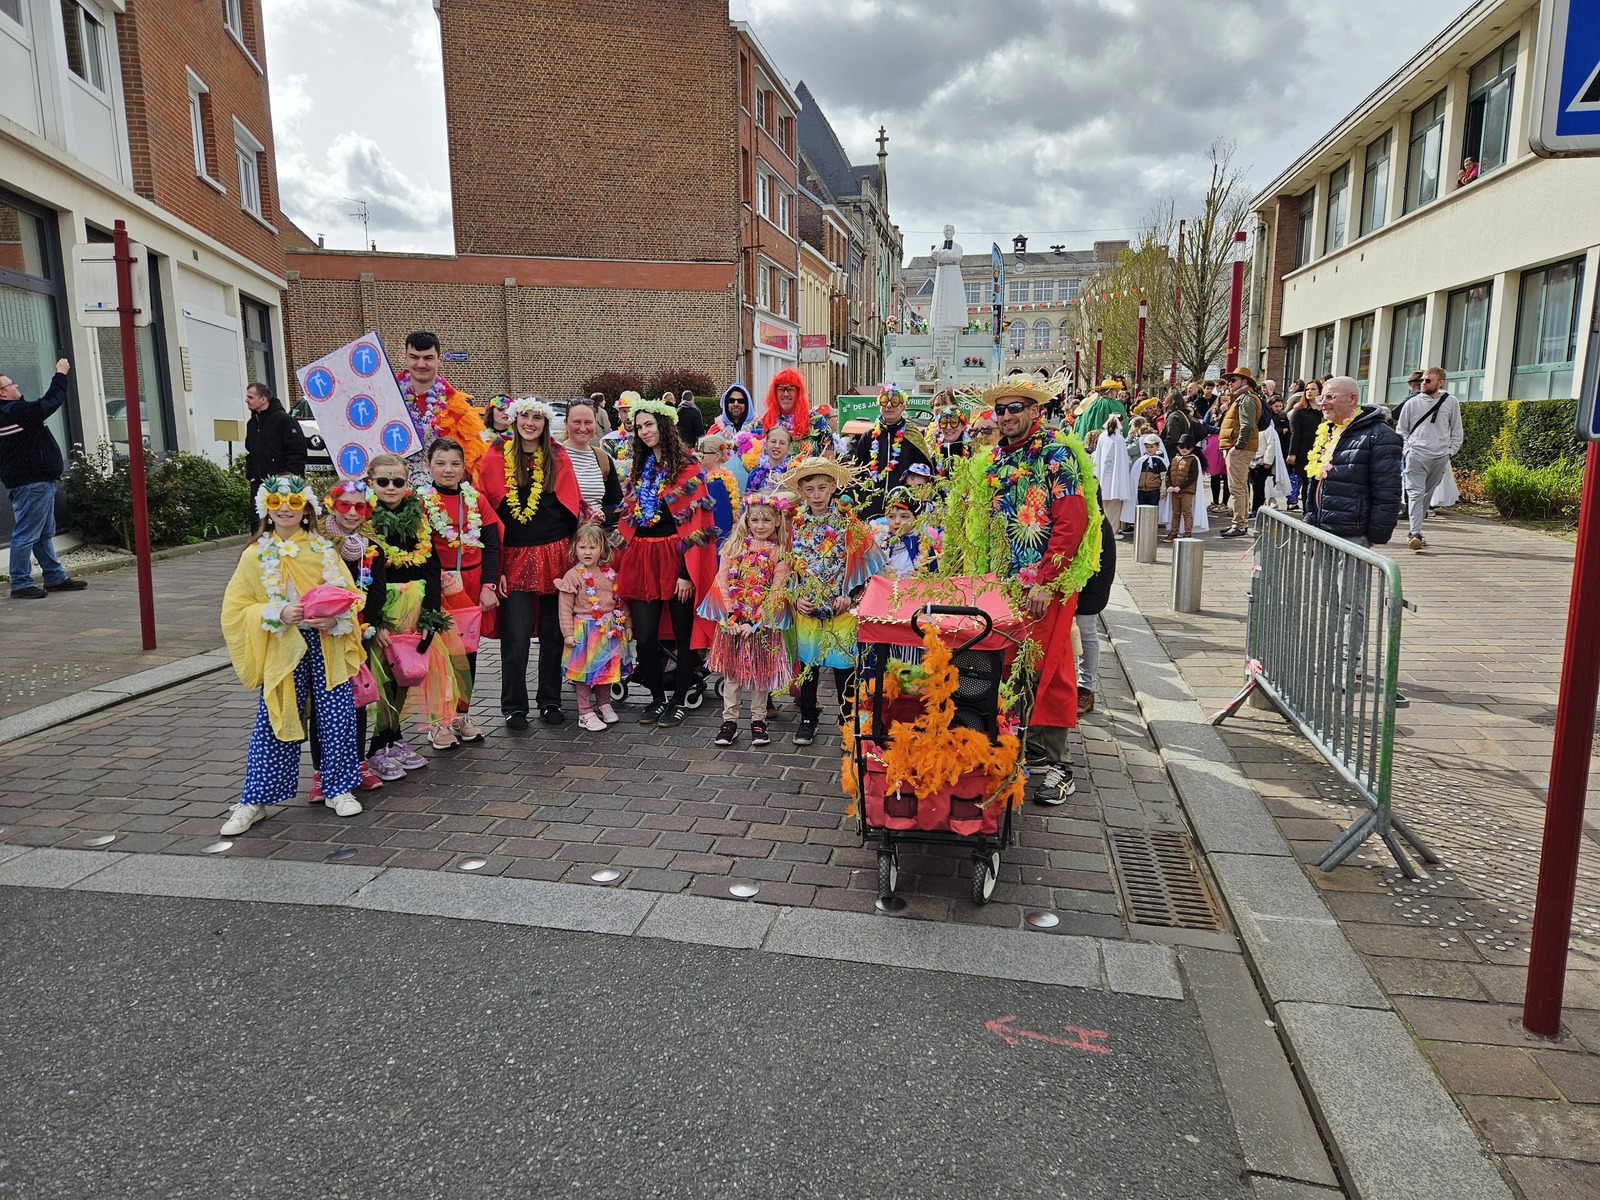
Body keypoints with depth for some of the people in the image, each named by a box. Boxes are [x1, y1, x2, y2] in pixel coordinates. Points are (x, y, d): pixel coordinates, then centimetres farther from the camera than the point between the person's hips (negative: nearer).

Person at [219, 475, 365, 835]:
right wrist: (279, 614, -16)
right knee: (273, 723, 1)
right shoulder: (256, 556, 1)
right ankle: (255, 800, 14)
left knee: (338, 719, 4)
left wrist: (334, 618, -14)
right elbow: (236, 609, 0)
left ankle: (339, 788, 22)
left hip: (327, 648, 2)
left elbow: (350, 597, 7)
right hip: (282, 652, -1)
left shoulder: (324, 550, 6)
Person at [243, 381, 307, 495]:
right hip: (258, 484, 8)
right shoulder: (252, 423, 16)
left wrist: (289, 478, -15)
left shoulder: (284, 419, -9)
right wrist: (250, 474, 13)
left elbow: (297, 451, -13)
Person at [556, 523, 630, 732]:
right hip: (585, 631, -5)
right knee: (584, 670, 2)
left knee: (607, 668, 15)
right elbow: (565, 608, -9)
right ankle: (585, 713, 10)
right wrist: (568, 633, -12)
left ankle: (604, 704, 32)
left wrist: (626, 625, 11)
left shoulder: (610, 573, 4)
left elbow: (621, 601, 12)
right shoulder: (573, 576, -9)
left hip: (610, 630, 5)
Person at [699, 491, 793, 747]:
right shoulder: (734, 545, 3)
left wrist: (754, 622, -15)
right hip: (732, 621, 1)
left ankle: (758, 720, 19)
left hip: (762, 622, -1)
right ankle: (729, 720, 13)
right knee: (731, 669, 6)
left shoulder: (780, 553, -3)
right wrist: (730, 617, -11)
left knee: (760, 670, 7)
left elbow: (776, 593, -8)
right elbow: (723, 582, -2)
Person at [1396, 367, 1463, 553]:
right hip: (1416, 455, -1)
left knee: (1427, 494, 8)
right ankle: (1416, 533, -19)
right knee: (1415, 493, -12)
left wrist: (1450, 451, 2)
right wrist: (1408, 449, 0)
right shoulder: (1413, 403, 5)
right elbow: (1401, 429, 12)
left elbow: (1457, 431, 12)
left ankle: (1415, 529, 17)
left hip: (1440, 457, 2)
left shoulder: (1451, 402, 6)